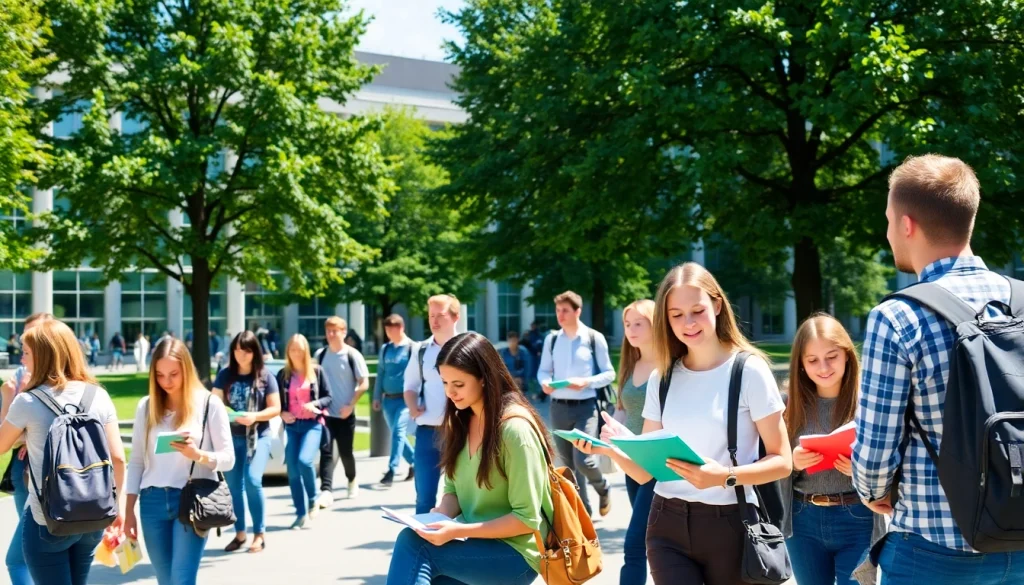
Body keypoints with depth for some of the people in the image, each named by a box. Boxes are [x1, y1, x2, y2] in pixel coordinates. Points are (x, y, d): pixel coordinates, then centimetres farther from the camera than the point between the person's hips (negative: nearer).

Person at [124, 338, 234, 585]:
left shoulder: (210, 404, -3)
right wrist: (129, 510, 8)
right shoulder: (146, 406, 7)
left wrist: (198, 455, -23)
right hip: (153, 501, 4)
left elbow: (228, 459, -3)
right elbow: (136, 460, 11)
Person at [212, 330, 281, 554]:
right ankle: (239, 534, 22)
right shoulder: (225, 375, 4)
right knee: (233, 485, 8)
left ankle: (259, 534, -4)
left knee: (252, 480, -16)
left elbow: (275, 408, -2)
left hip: (258, 436, -3)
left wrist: (255, 416, -19)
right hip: (231, 436, 3)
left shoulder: (265, 376, -2)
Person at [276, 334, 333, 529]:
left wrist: (315, 404, -14)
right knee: (293, 471, 1)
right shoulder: (283, 374, 7)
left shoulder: (317, 371, 3)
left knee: (304, 460, -23)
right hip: (291, 426, 3)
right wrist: (282, 413, -8)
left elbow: (328, 397, 4)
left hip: (312, 424, -3)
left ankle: (313, 499, 3)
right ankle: (301, 514, 11)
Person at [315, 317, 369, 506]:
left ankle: (352, 481, 35)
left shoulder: (352, 355, -7)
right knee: (326, 451, -10)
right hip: (325, 412, 2)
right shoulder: (320, 355, 4)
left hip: (345, 413, -2)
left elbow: (364, 383, -7)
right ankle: (326, 491, -15)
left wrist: (350, 405, -14)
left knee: (345, 452, 8)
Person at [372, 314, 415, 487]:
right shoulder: (385, 349, 10)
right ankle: (415, 463, 28)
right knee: (398, 434, 11)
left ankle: (391, 470, -16)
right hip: (388, 399, 6)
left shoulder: (412, 348, -6)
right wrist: (377, 397, 12)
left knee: (398, 432, -16)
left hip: (405, 398, -6)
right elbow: (380, 373, 14)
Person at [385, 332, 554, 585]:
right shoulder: (461, 421, 8)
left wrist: (459, 531, -23)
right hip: (473, 540, 6)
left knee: (412, 543, -26)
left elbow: (526, 520, -17)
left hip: (515, 552, -6)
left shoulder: (515, 428, -17)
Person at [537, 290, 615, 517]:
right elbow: (543, 370, 12)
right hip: (558, 407, 4)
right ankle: (582, 510, 22)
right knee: (568, 463, 8)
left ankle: (603, 488, 19)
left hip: (585, 406, -4)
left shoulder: (594, 338, -4)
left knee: (583, 460, -14)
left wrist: (586, 382, -18)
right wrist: (545, 382, -11)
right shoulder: (551, 339, 6)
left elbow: (609, 373, -1)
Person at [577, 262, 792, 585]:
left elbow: (782, 461, -6)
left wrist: (725, 476, -23)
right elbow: (645, 471, 7)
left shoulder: (749, 370, -6)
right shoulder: (661, 378, 6)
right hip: (667, 526, 3)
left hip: (729, 525, -3)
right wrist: (614, 448, -13)